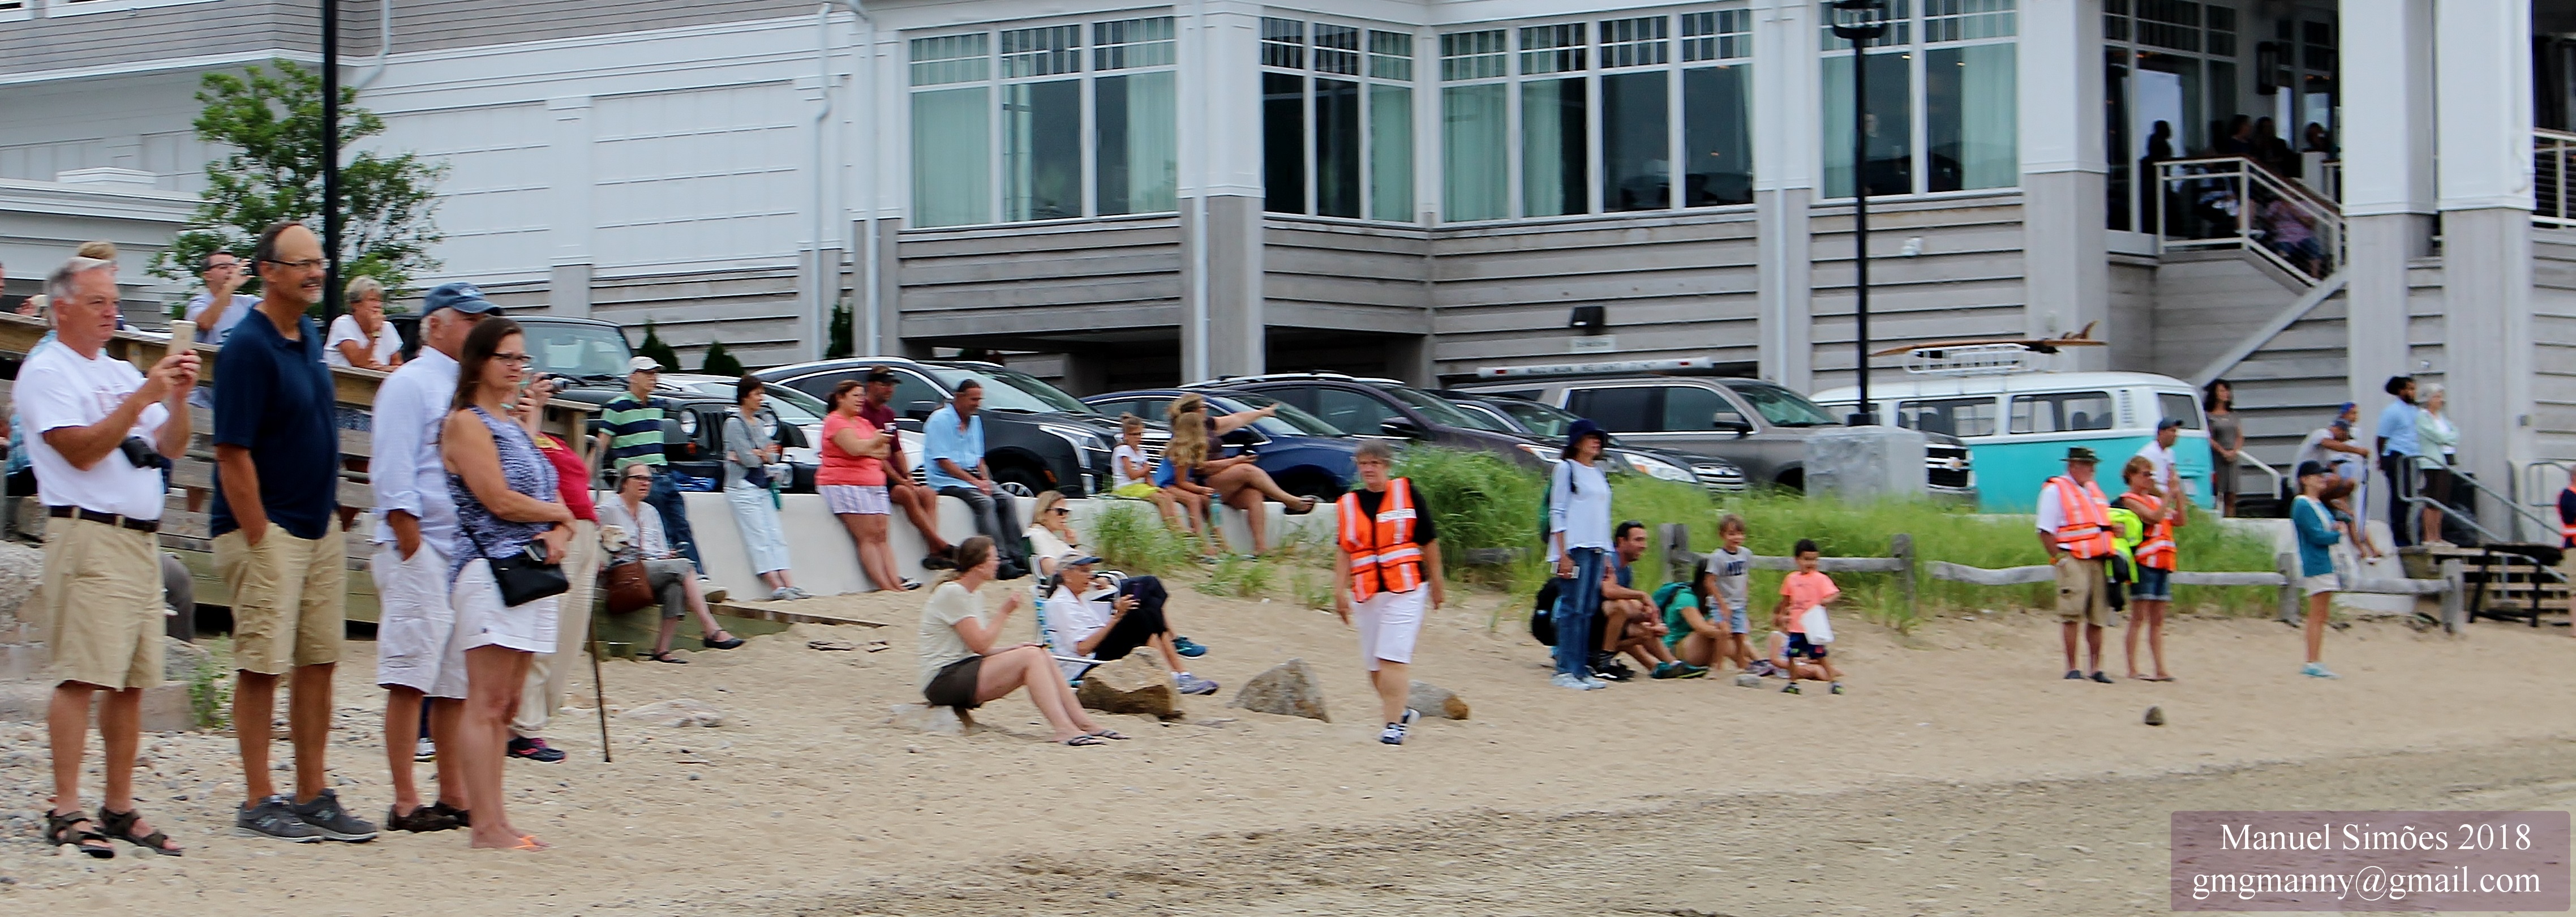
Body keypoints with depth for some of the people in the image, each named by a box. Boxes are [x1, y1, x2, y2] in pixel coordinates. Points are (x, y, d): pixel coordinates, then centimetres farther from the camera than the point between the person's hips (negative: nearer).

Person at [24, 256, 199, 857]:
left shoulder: (122, 373, 21)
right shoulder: (46, 372, -2)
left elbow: (171, 449, 16)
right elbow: (81, 450, -14)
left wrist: (177, 398, -1)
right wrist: (144, 397, -15)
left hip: (141, 539, 8)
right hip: (87, 536, -8)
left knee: (133, 682, 6)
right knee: (81, 676, -12)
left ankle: (119, 808, 11)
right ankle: (66, 812, -13)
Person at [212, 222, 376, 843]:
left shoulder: (309, 339, 12)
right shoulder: (248, 347, -14)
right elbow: (232, 454, -17)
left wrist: (331, 514, 15)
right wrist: (258, 537, -18)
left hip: (320, 528, 8)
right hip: (267, 530, -8)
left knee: (319, 662, 9)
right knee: (264, 666, -4)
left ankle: (313, 797, 14)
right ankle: (259, 803, 2)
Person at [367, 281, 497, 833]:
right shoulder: (410, 385, -5)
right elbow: (394, 476, -13)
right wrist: (412, 545, -17)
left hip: (470, 554, 8)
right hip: (421, 553, -8)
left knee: (457, 683, 9)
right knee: (410, 679, -8)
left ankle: (453, 795, 14)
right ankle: (405, 803, -8)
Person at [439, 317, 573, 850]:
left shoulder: (514, 426, 21)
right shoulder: (466, 423, -5)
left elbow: (553, 498, 18)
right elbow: (498, 500, -14)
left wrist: (560, 536, -4)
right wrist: (558, 513, 2)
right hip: (489, 569, -9)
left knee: (506, 705, 8)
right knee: (487, 702, -10)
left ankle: (494, 820, 9)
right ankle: (486, 825, -12)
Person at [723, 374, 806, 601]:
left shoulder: (757, 422, 16)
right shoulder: (734, 423, -8)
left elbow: (772, 456, 10)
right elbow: (748, 460, -15)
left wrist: (757, 455, -9)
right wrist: (763, 454, 4)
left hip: (762, 488, 8)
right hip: (743, 487, -8)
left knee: (776, 537, 1)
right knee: (759, 538, -10)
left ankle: (789, 584, -4)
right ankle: (777, 588, -13)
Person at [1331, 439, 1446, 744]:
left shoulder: (1407, 493, 1)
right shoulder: (1349, 504, 10)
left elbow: (1429, 541, 7)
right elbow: (1343, 551, 9)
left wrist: (1436, 583, 11)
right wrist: (1340, 591, 0)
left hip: (1405, 589, -4)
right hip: (1366, 594, 4)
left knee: (1393, 658, -14)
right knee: (1373, 664, 8)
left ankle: (1394, 724, -13)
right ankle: (1400, 712, 28)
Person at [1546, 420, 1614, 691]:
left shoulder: (1599, 475, 19)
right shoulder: (1566, 469, -2)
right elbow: (1557, 513, -7)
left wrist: (1606, 556, 16)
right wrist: (1563, 555, -13)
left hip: (1596, 550, 7)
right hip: (1574, 549, -7)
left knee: (1588, 610, 5)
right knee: (1572, 608, -10)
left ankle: (1582, 670, 7)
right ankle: (1565, 671, -10)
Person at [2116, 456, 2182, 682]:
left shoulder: (2155, 500, 20)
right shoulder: (2129, 500, -4)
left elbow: (2178, 520, 11)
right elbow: (2154, 518, -18)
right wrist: (2169, 494, -13)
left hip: (2163, 564, 8)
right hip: (2144, 563, -8)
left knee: (2157, 620, 6)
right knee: (2139, 618, -7)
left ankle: (2160, 669, 5)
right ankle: (2133, 670, -6)